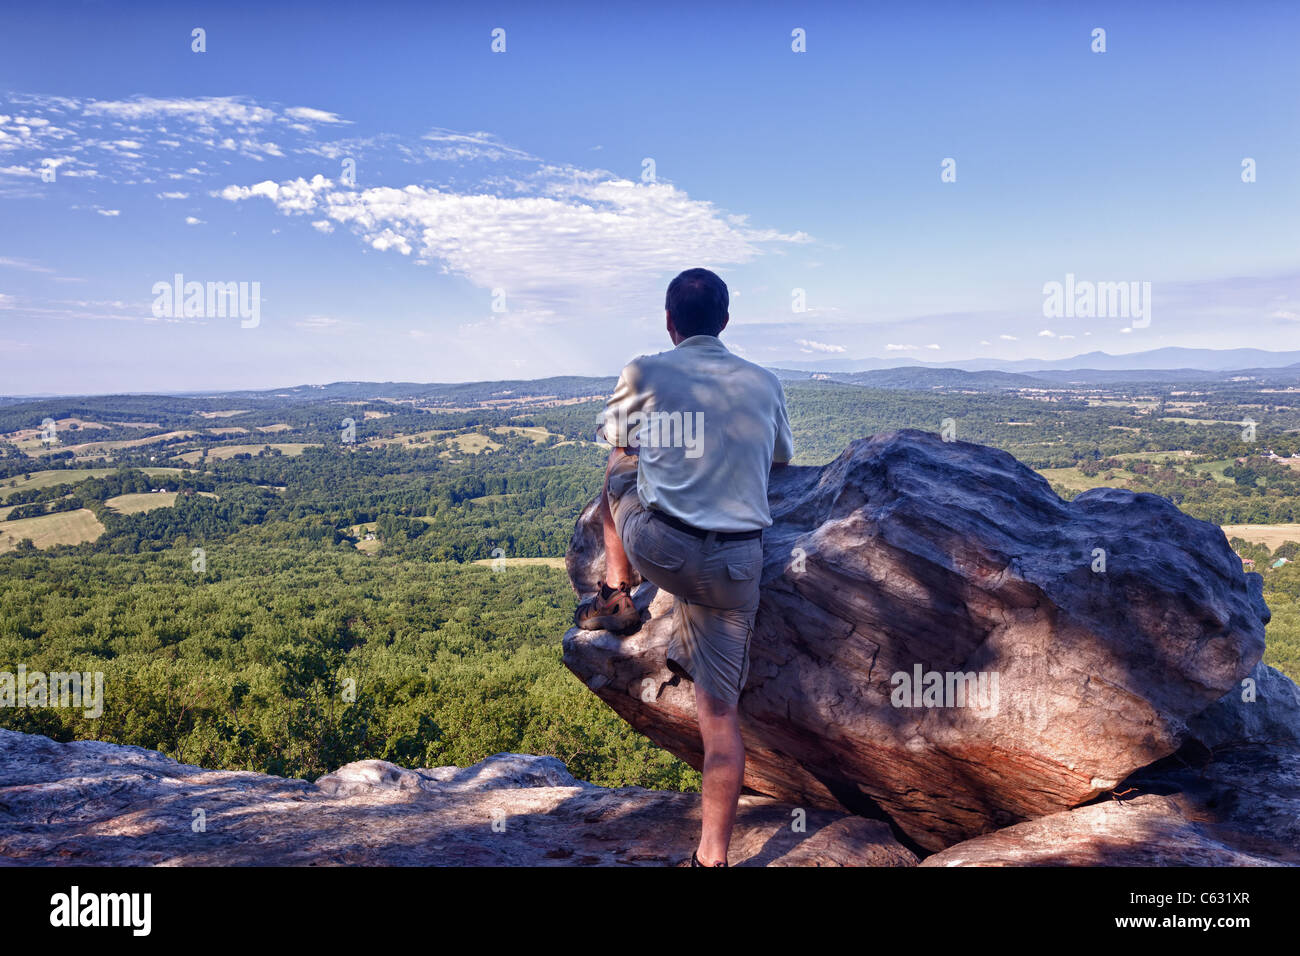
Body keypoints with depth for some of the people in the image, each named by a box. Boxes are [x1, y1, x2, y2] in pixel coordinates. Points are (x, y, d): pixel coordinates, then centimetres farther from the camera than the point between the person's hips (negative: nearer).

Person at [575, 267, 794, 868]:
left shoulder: (643, 373, 1)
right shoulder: (764, 384, 8)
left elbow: (617, 440, 21)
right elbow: (781, 461, 26)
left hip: (660, 548, -2)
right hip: (736, 563, 2)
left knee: (620, 472, 29)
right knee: (721, 711, 9)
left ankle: (616, 594, 35)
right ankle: (712, 857, 13)